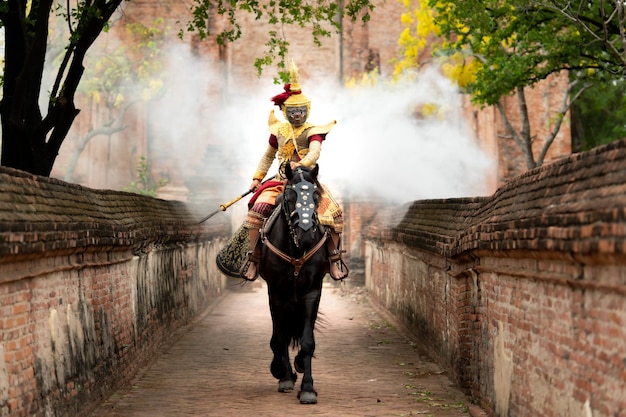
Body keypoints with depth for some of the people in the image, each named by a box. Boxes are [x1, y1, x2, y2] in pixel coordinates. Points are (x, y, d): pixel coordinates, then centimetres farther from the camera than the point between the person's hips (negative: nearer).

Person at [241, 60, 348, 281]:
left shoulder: (313, 132, -2)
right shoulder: (278, 131, 9)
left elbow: (315, 151, -24)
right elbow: (268, 156, 24)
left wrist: (303, 164, -44)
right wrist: (257, 178, 17)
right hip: (282, 181, 2)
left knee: (333, 212, -24)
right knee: (257, 209, -22)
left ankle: (334, 258, -4)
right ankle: (252, 259, -10)